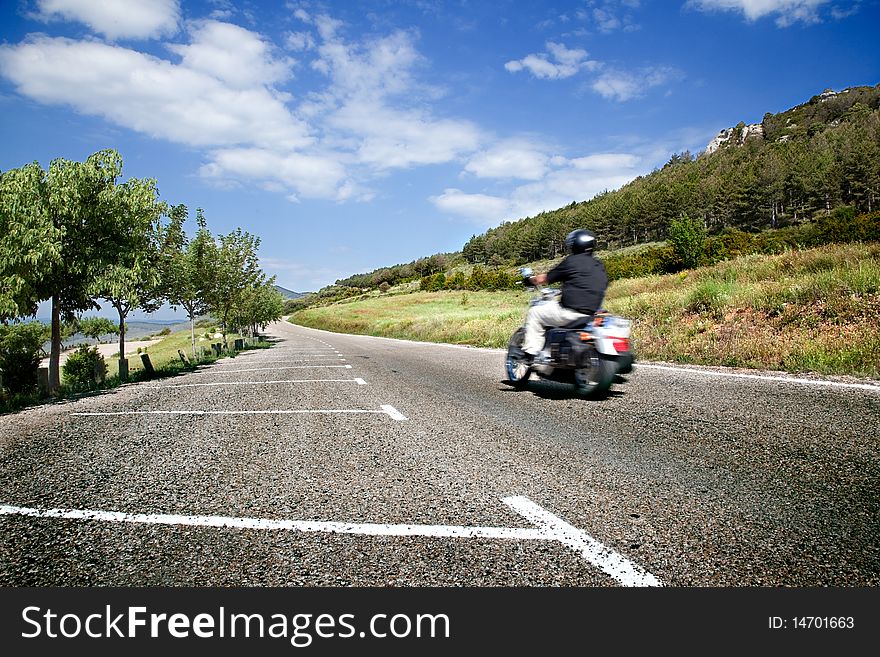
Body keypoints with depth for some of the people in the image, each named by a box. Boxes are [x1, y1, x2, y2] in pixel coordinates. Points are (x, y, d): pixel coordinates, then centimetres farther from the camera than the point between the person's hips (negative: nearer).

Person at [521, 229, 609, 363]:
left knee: (534, 313, 9)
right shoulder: (601, 267, 16)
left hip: (570, 312, -7)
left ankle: (530, 354, 2)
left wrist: (531, 280, 23)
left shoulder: (571, 261, -4)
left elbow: (545, 278, 1)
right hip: (592, 314, 8)